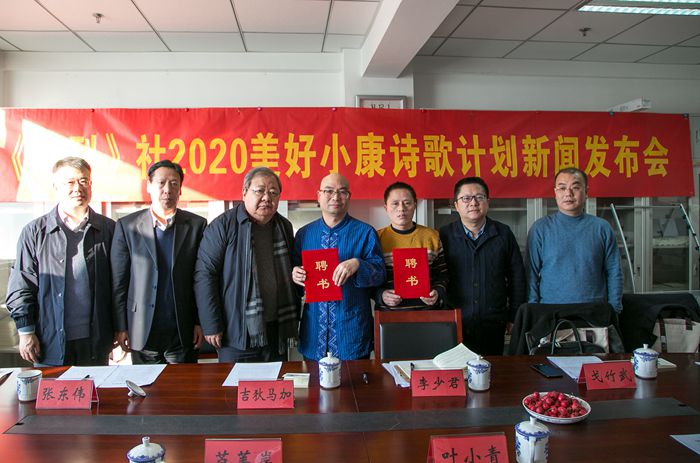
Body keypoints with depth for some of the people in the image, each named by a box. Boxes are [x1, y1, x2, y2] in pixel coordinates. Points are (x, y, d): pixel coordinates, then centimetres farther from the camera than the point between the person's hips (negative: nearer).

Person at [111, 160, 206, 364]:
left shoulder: (197, 225, 1)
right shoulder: (127, 225, 2)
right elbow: (118, 282, 3)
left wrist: (201, 323, -2)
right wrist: (121, 327, 0)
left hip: (183, 332, 0)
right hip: (142, 332, 0)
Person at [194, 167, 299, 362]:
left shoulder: (284, 227, 8)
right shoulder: (223, 226, -8)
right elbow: (205, 274, -11)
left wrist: (294, 320, 13)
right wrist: (211, 325, -13)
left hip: (277, 332, 5)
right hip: (237, 333, -5)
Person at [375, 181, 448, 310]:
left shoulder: (431, 236, 4)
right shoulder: (376, 238, -2)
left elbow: (442, 275, 9)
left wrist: (438, 293, -8)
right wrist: (380, 295, -15)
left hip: (426, 311, 1)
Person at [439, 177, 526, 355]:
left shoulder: (503, 234, 6)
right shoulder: (444, 236, 0)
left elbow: (517, 279, 10)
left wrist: (514, 318, 8)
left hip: (493, 327, 2)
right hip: (453, 326, -1)